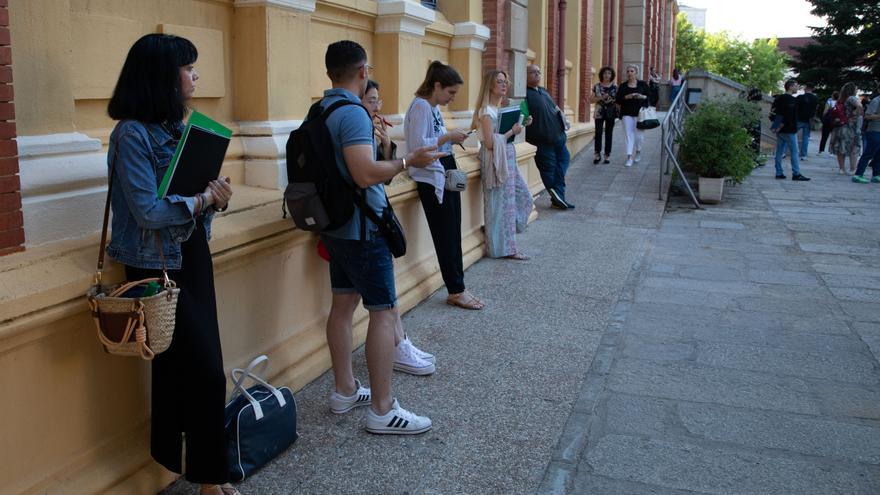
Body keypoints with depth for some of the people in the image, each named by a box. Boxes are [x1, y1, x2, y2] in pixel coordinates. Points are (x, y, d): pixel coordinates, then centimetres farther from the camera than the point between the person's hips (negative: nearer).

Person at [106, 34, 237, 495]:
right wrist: (203, 200, -15)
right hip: (158, 266, -8)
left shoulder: (176, 126, 7)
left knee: (179, 366, 15)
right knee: (206, 372, -4)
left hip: (191, 256, 8)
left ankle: (174, 455, 31)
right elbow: (148, 212, -22)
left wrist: (215, 194, -9)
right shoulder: (133, 134, -17)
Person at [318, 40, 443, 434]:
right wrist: (408, 161, -17)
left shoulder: (320, 110, 9)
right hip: (362, 228, -10)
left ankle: (345, 391, 26)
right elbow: (365, 173, -30)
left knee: (343, 304, 15)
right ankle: (382, 409, 2)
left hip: (335, 225, 10)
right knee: (383, 312, -4)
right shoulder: (353, 113, -20)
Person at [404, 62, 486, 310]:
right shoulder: (421, 106, -15)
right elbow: (417, 145, -25)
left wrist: (452, 139, 3)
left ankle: (457, 288, 17)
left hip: (446, 175, 10)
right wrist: (448, 136, -18)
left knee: (453, 236, 11)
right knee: (446, 237, -2)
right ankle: (456, 291, 9)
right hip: (432, 179, -10)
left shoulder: (434, 107, 13)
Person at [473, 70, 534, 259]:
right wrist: (512, 131, -13)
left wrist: (518, 127, 6)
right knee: (502, 203, -2)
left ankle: (505, 239, 23)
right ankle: (505, 248, 8)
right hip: (496, 160, -10)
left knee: (523, 197, 14)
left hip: (508, 158, 10)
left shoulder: (499, 108, 12)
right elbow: (490, 142, -22)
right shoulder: (486, 111, -15)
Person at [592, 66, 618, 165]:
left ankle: (607, 155, 10)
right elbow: (592, 99, 2)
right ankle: (597, 154, 3)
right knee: (598, 133, -8)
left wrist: (618, 112, -5)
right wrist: (601, 98, -13)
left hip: (611, 113, 1)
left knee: (609, 134, 4)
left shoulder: (615, 87, 5)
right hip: (599, 113, -1)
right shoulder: (597, 86, 3)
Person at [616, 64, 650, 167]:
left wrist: (642, 97, -13)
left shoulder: (643, 84, 4)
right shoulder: (623, 86, 7)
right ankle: (629, 157, -5)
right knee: (629, 135, -5)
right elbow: (618, 100, 2)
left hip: (639, 113, -1)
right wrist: (627, 97, -14)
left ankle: (638, 151, 31)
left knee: (638, 135, 2)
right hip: (627, 114, 1)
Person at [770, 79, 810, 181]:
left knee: (779, 151, 10)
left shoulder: (779, 98, 12)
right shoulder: (792, 100, -13)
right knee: (794, 152, -5)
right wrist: (782, 125, -14)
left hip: (779, 130, 8)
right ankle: (796, 174, -6)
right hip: (789, 130, -8)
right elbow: (789, 115, -20)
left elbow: (773, 111, 15)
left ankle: (779, 173, 11)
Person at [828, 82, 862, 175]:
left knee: (841, 149, 9)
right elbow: (859, 106, -30)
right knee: (854, 149, 4)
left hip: (840, 127, 6)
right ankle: (852, 169, 3)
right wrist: (856, 115, -17)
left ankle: (842, 169, 13)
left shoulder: (839, 100, 8)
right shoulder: (852, 98, -12)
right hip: (851, 127, -6)